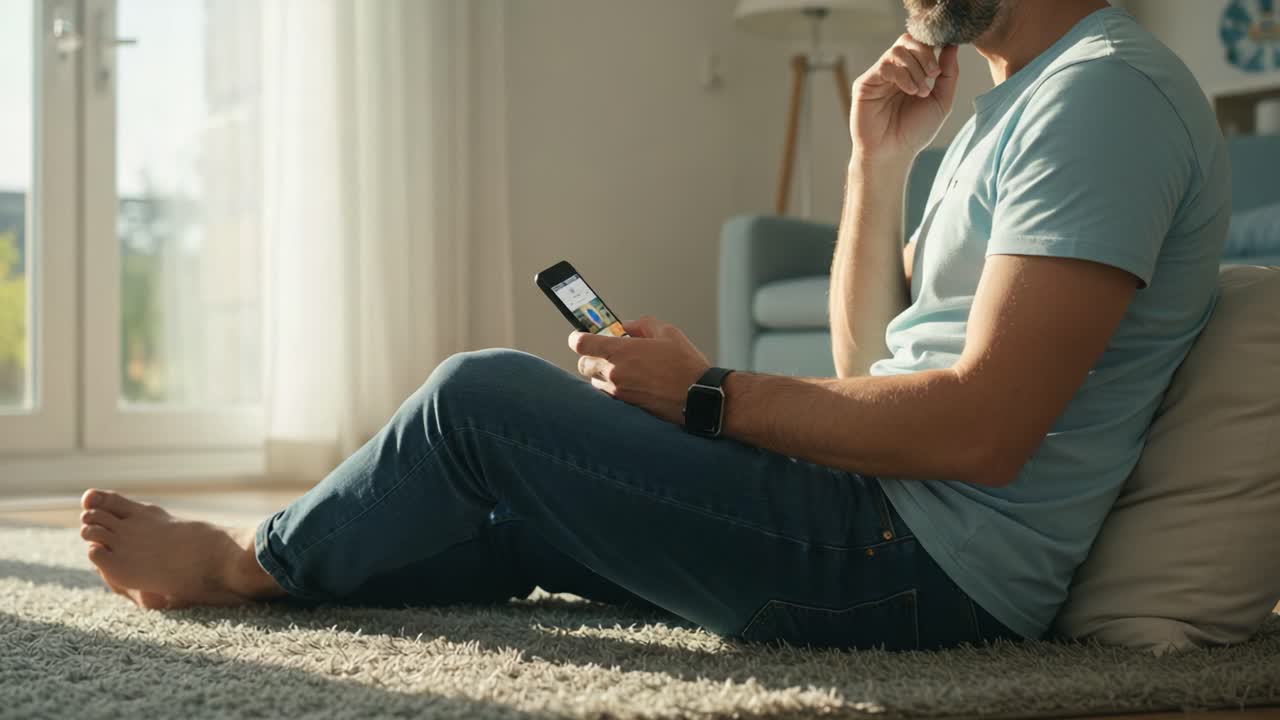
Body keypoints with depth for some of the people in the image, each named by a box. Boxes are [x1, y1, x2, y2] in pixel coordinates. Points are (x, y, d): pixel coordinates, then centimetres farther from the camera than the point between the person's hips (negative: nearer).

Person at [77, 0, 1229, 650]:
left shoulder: (1108, 93, -14)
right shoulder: (1006, 112, 20)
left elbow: (979, 430, -23)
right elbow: (868, 365, 19)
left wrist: (708, 395, -13)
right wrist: (879, 161, 7)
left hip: (935, 568, -10)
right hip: (890, 526, 10)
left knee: (481, 398, -6)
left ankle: (244, 560, 16)